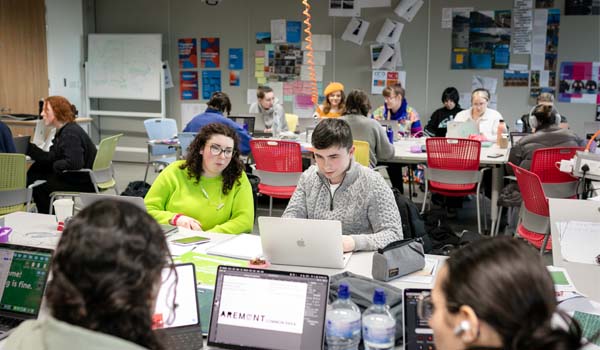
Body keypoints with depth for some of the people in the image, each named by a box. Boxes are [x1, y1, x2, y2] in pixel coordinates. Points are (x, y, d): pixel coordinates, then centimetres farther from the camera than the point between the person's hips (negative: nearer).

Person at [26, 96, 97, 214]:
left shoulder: (71, 134, -22)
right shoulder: (63, 131, 10)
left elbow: (73, 163, -33)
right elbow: (51, 158, 8)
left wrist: (55, 165, -15)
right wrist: (28, 147, 2)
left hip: (84, 182, -10)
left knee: (40, 186, -3)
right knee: (35, 171, 15)